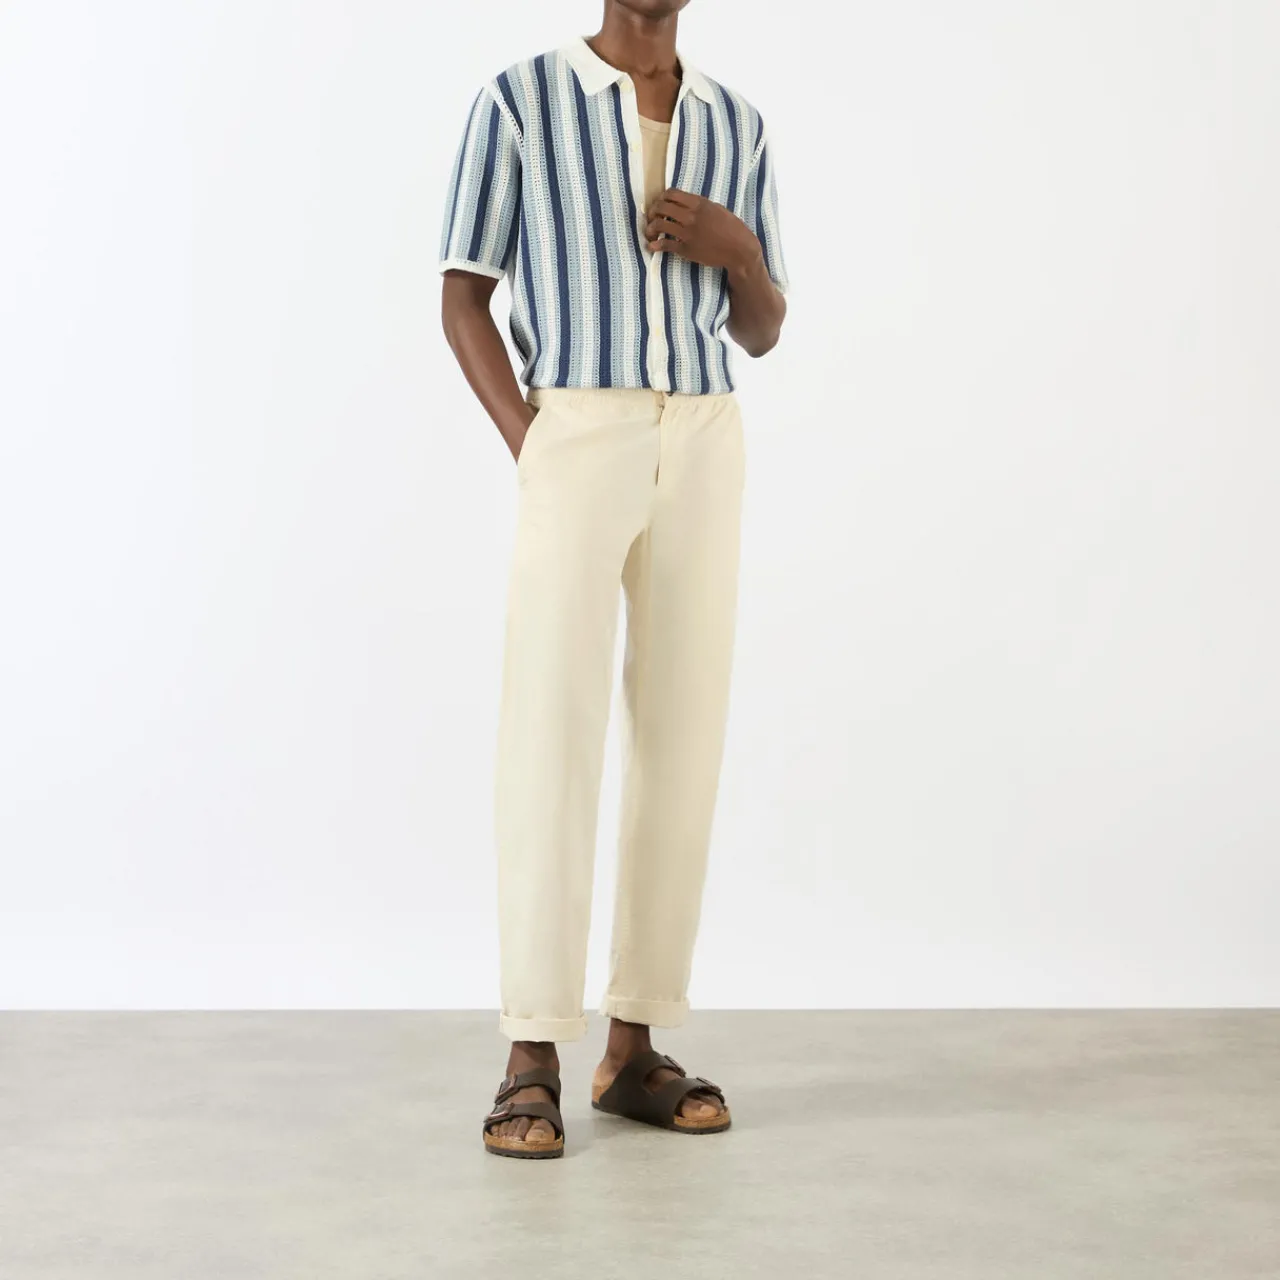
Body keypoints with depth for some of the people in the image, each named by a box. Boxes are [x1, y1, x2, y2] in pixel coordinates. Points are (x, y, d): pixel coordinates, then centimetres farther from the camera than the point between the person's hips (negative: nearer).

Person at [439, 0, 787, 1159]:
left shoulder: (737, 127, 15)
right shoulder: (517, 102, 3)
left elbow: (762, 331, 16)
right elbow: (463, 298, 1)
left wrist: (740, 249, -7)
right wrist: (529, 450, -12)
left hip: (704, 454, 4)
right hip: (574, 452, -4)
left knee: (681, 742, 1)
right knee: (552, 741, -12)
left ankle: (634, 1048, 9)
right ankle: (533, 1064, -8)